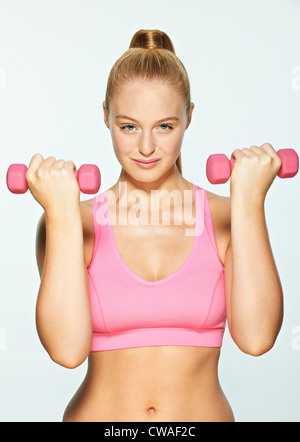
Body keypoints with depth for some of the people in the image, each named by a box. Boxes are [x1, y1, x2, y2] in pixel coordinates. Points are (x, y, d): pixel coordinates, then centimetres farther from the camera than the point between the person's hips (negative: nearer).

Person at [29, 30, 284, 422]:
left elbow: (256, 336, -19)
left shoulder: (224, 218, -6)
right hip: (98, 413, 0)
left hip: (204, 412, 1)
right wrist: (62, 212, -22)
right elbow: (67, 348, -19)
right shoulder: (79, 222, -7)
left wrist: (248, 200, -19)